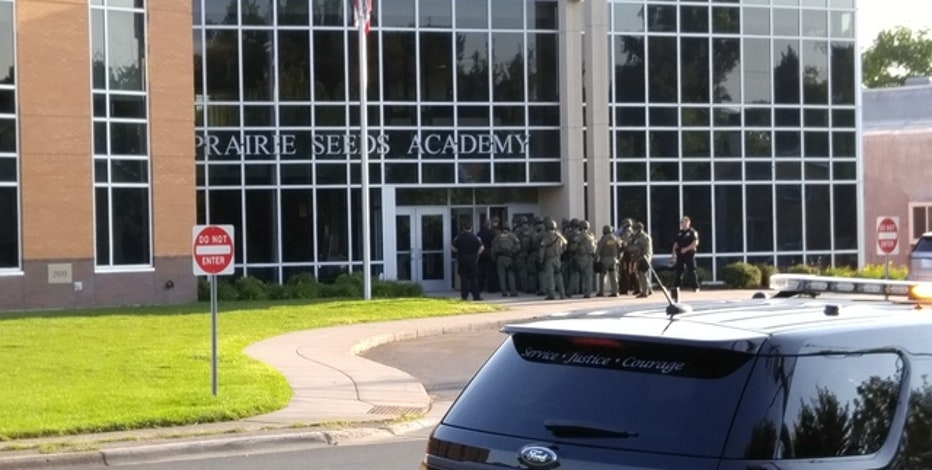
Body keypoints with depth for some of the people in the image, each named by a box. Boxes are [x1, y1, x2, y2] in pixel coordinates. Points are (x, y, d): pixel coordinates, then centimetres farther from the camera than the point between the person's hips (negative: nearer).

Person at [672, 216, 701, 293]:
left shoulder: (692, 232, -4)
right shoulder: (679, 233, 16)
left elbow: (695, 243, -14)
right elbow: (676, 243, 19)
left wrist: (686, 249, -19)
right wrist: (674, 253, 8)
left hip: (689, 254, -6)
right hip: (680, 254, 6)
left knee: (691, 270, -6)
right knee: (677, 270, 4)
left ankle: (696, 287, -2)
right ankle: (676, 286, 10)